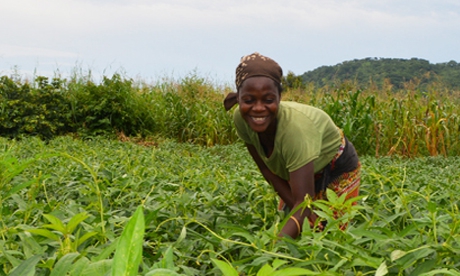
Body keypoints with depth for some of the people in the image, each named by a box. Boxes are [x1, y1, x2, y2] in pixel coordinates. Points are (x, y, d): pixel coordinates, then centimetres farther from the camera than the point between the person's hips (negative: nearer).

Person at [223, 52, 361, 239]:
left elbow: (304, 202, -44)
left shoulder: (295, 127, -41)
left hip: (337, 170, -4)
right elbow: (268, 171, -12)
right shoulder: (241, 119, -25)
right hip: (292, 172, 4)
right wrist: (298, 213, -18)